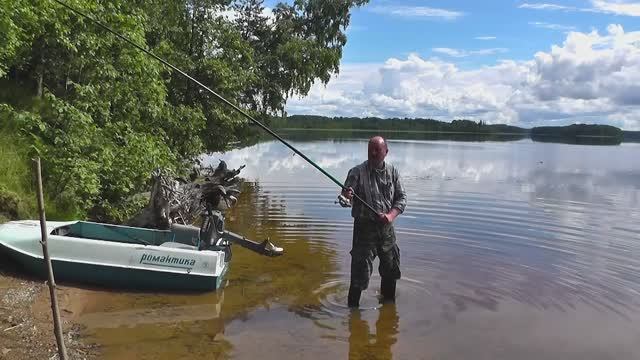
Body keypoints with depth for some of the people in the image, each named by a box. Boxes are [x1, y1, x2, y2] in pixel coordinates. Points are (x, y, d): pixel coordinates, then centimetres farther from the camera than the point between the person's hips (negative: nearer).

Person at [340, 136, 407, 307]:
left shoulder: (392, 172, 2)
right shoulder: (357, 172, -10)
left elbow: (402, 197, 4)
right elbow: (347, 199, -15)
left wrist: (391, 215, -13)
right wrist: (345, 198, -40)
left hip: (386, 227, 5)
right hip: (365, 227, -4)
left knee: (391, 269, 18)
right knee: (360, 270, -4)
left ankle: (388, 302, 41)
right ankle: (353, 306, 15)